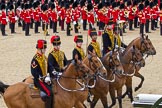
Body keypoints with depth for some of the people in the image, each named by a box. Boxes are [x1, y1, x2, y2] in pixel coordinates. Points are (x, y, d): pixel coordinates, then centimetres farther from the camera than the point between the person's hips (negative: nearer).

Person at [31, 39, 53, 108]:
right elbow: (34, 73, -20)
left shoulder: (44, 57, 10)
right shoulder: (35, 59, -17)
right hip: (39, 80, -9)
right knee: (49, 92, -23)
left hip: (45, 78, 9)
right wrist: (43, 78, -22)